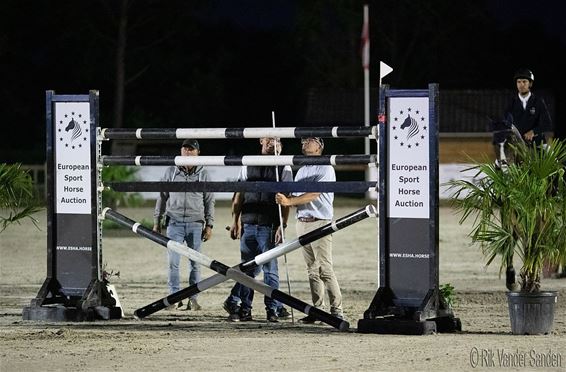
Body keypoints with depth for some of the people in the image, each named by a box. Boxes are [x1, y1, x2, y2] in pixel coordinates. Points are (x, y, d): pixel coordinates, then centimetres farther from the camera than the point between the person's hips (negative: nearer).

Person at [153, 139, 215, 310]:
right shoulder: (171, 172, 8)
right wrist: (157, 222, 9)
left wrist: (209, 225, 4)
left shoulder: (203, 174, 8)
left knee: (195, 263, 1)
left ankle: (193, 298, 6)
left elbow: (209, 201, 10)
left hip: (195, 224, 0)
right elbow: (162, 198, 12)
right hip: (175, 223, 0)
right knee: (173, 262, -7)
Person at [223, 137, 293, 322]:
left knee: (270, 268, -1)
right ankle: (244, 308, 12)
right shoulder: (248, 165, 13)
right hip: (248, 224, 3)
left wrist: (282, 226, -12)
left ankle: (272, 309, 5)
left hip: (269, 226, -3)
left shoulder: (284, 169, 4)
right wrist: (236, 221, 8)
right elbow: (239, 195, 15)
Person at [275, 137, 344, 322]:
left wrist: (289, 201, -23)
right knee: (312, 270, 8)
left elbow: (313, 194, -17)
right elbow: (296, 198, 18)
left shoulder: (325, 169, -6)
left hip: (320, 222, -8)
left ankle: (337, 310, -11)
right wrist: (283, 199, -5)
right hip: (302, 222, 8)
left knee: (325, 269, -12)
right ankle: (317, 309, 10)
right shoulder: (301, 171, 20)